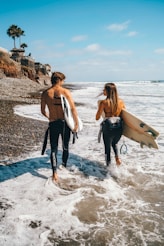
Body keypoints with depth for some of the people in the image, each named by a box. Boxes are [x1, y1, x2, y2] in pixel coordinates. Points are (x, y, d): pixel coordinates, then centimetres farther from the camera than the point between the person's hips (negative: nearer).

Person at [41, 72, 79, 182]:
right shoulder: (66, 92, -9)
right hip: (65, 123, -1)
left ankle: (55, 173, -1)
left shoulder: (45, 93, -2)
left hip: (53, 124, 1)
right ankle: (64, 166, 38)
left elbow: (43, 111, 6)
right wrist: (76, 123, -3)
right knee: (65, 147, 20)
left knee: (54, 149, 7)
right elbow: (73, 109, -11)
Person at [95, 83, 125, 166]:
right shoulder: (121, 102, 3)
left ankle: (108, 166, 17)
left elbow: (97, 118, -5)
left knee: (107, 147, 13)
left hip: (108, 126, -4)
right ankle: (117, 158, 10)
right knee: (114, 143, 30)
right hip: (119, 126, 4)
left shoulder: (103, 102, -8)